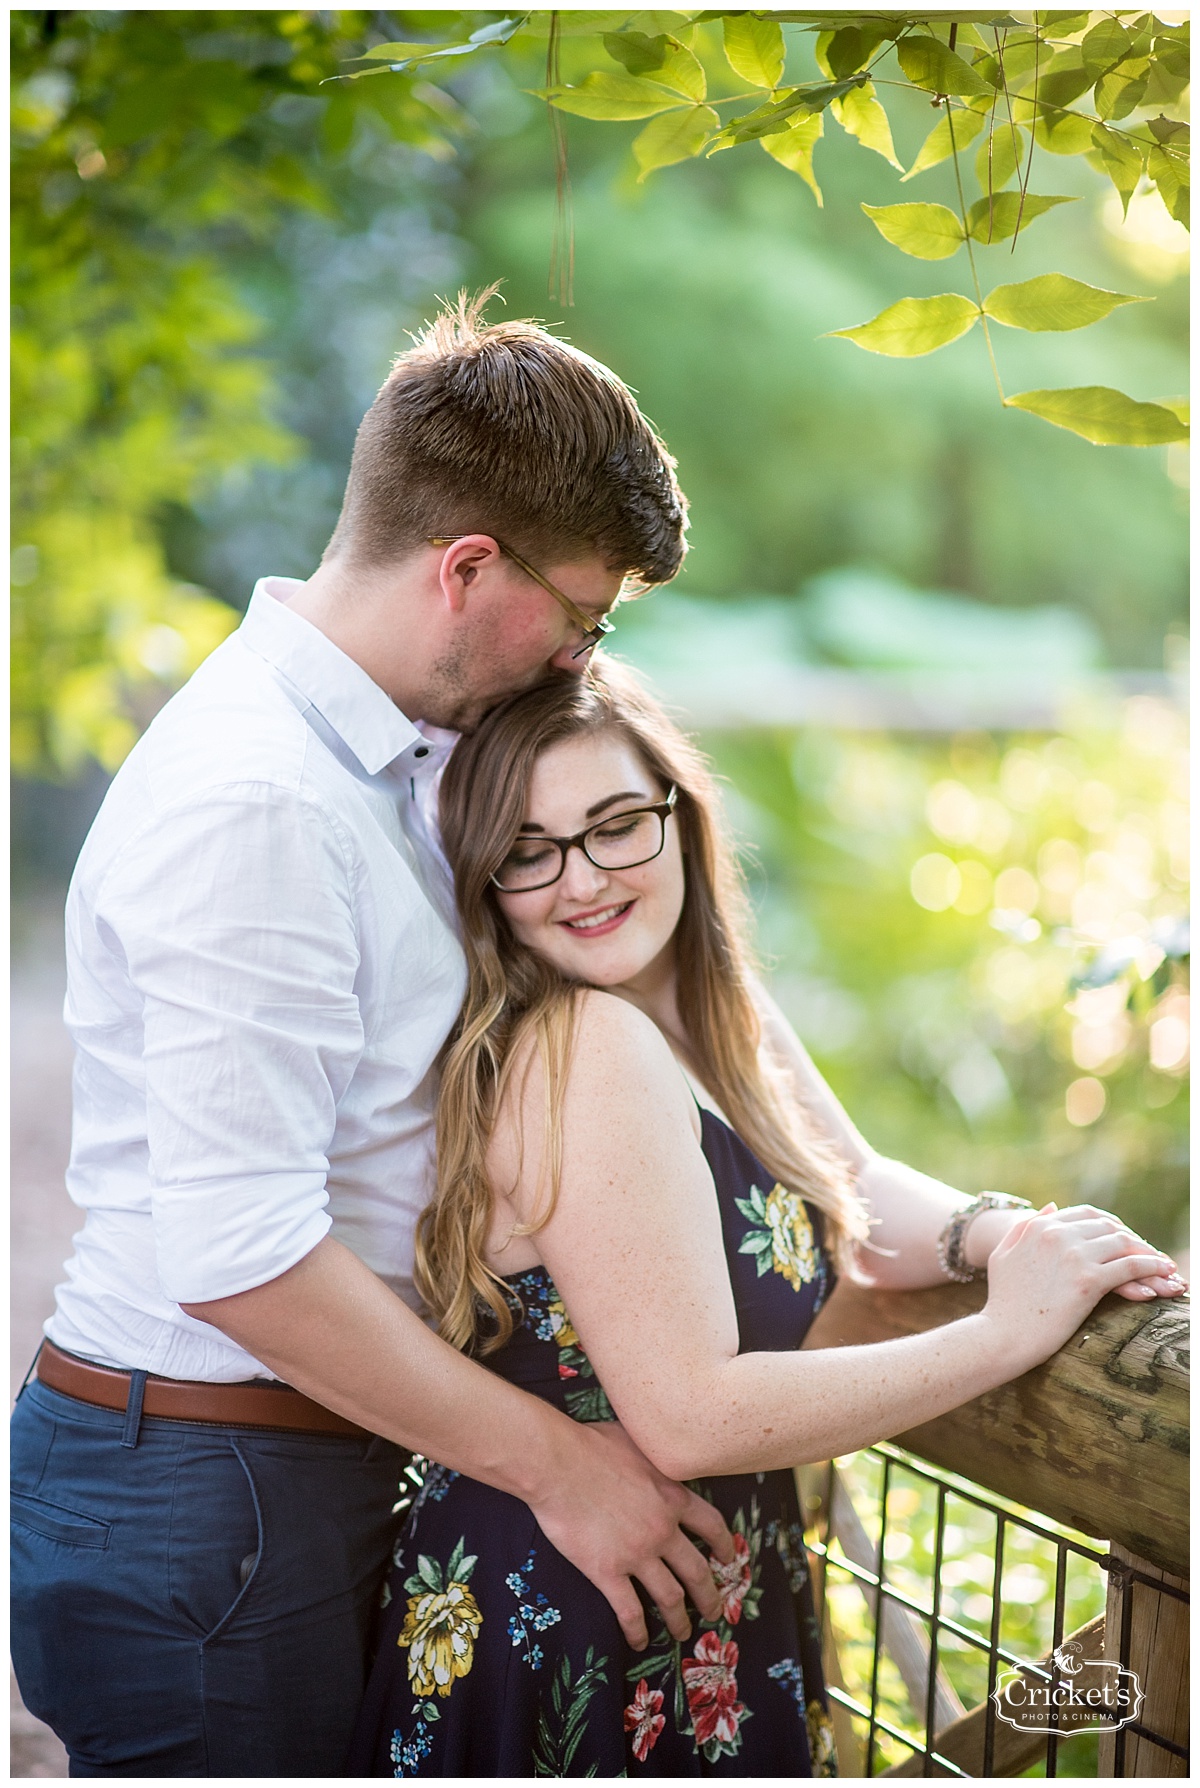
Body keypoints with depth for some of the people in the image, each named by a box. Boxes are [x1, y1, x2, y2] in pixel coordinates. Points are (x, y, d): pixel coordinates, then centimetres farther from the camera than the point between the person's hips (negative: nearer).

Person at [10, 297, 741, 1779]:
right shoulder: (248, 805, -21)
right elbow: (240, 1255, -25)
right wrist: (551, 1461, -17)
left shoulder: (386, 756, 10)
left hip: (322, 1447, 9)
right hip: (207, 1492, -9)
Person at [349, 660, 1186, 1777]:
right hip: (560, 1639, -8)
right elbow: (692, 1419, -28)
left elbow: (855, 1192, 16)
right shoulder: (592, 1048, -25)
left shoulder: (723, 1017, 2)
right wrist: (1010, 1328, -20)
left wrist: (1000, 1236, -7)